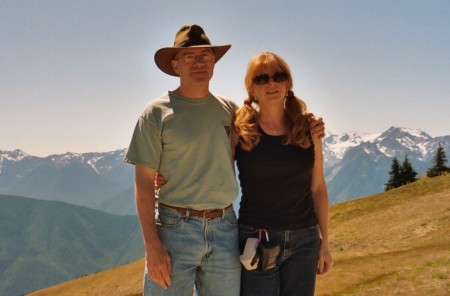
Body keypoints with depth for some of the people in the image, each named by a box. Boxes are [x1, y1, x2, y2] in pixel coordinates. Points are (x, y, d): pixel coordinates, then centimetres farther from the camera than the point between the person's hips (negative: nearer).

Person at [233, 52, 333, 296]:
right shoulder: (240, 131, -2)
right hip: (256, 241, -2)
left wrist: (325, 243, 7)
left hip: (304, 240, 2)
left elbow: (318, 188, 7)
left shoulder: (308, 129, 4)